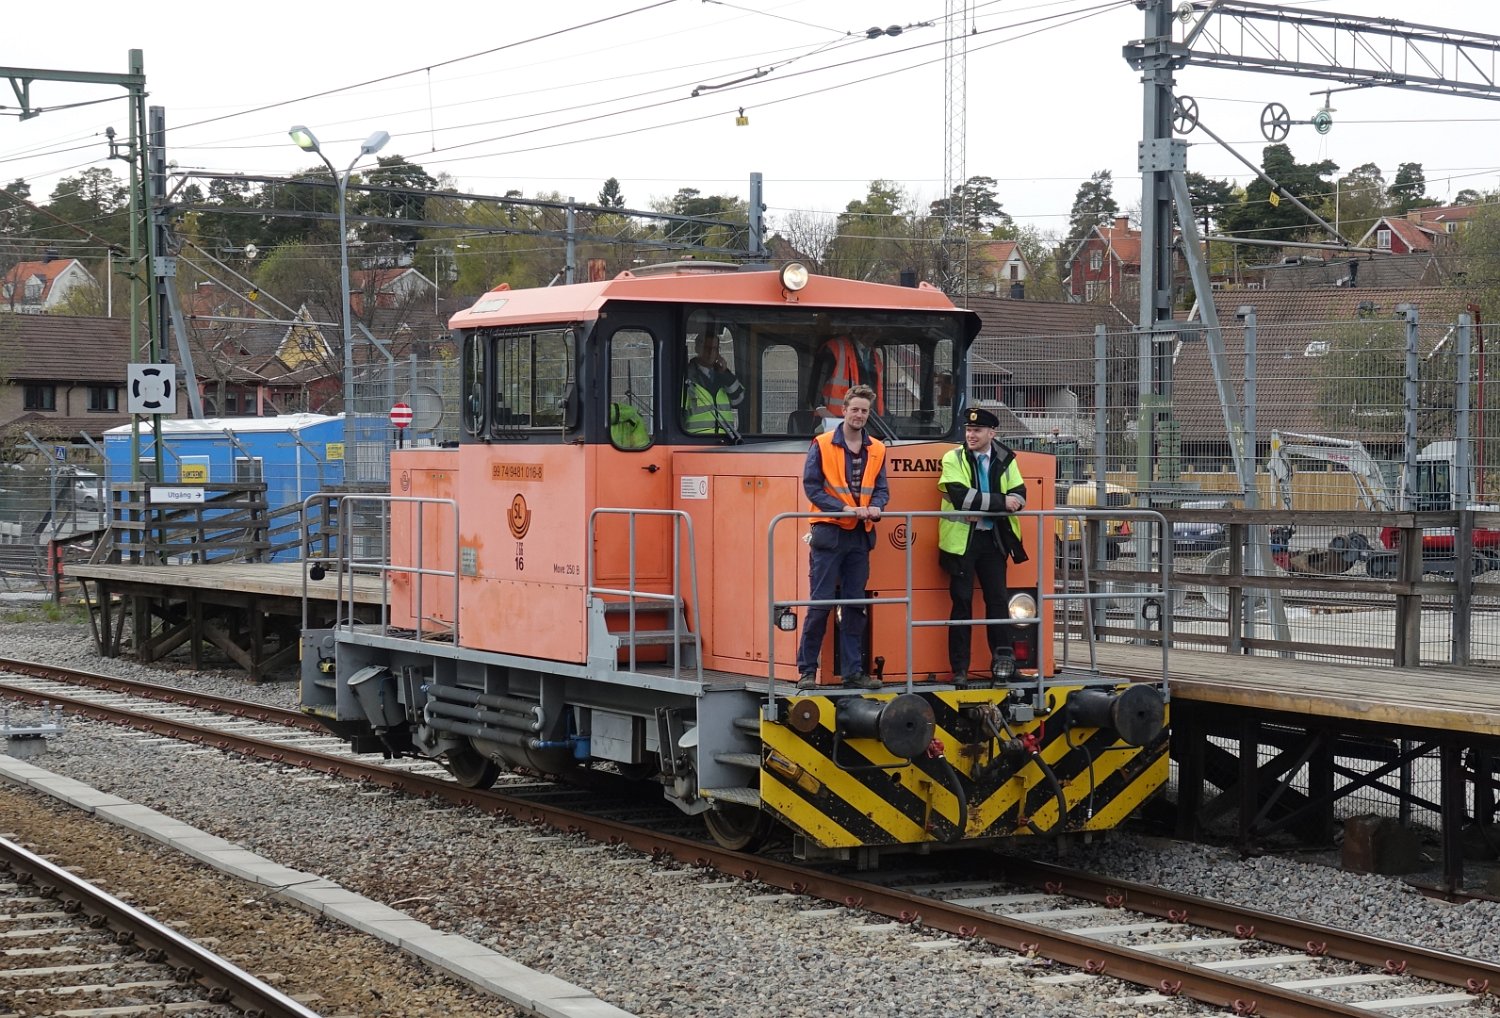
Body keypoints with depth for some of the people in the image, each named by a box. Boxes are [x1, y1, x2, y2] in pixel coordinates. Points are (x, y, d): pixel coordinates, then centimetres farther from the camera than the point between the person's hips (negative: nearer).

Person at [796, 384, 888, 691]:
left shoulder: (876, 450, 11)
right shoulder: (822, 446, -3)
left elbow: (881, 488, 12)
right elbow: (811, 485, -7)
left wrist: (875, 507, -11)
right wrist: (843, 508, -17)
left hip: (860, 535, 5)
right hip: (829, 532, -5)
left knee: (855, 605, 8)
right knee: (820, 603, -6)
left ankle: (853, 670, 14)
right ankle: (806, 670, 0)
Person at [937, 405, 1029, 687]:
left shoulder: (1005, 460, 8)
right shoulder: (953, 458, -3)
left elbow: (1019, 495, -2)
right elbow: (961, 497, -17)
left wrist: (980, 504, -20)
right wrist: (1001, 501, -19)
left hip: (993, 539, 3)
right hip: (962, 539, -3)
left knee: (997, 599, 2)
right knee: (962, 603, -1)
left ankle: (1002, 658, 7)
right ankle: (959, 669, 2)